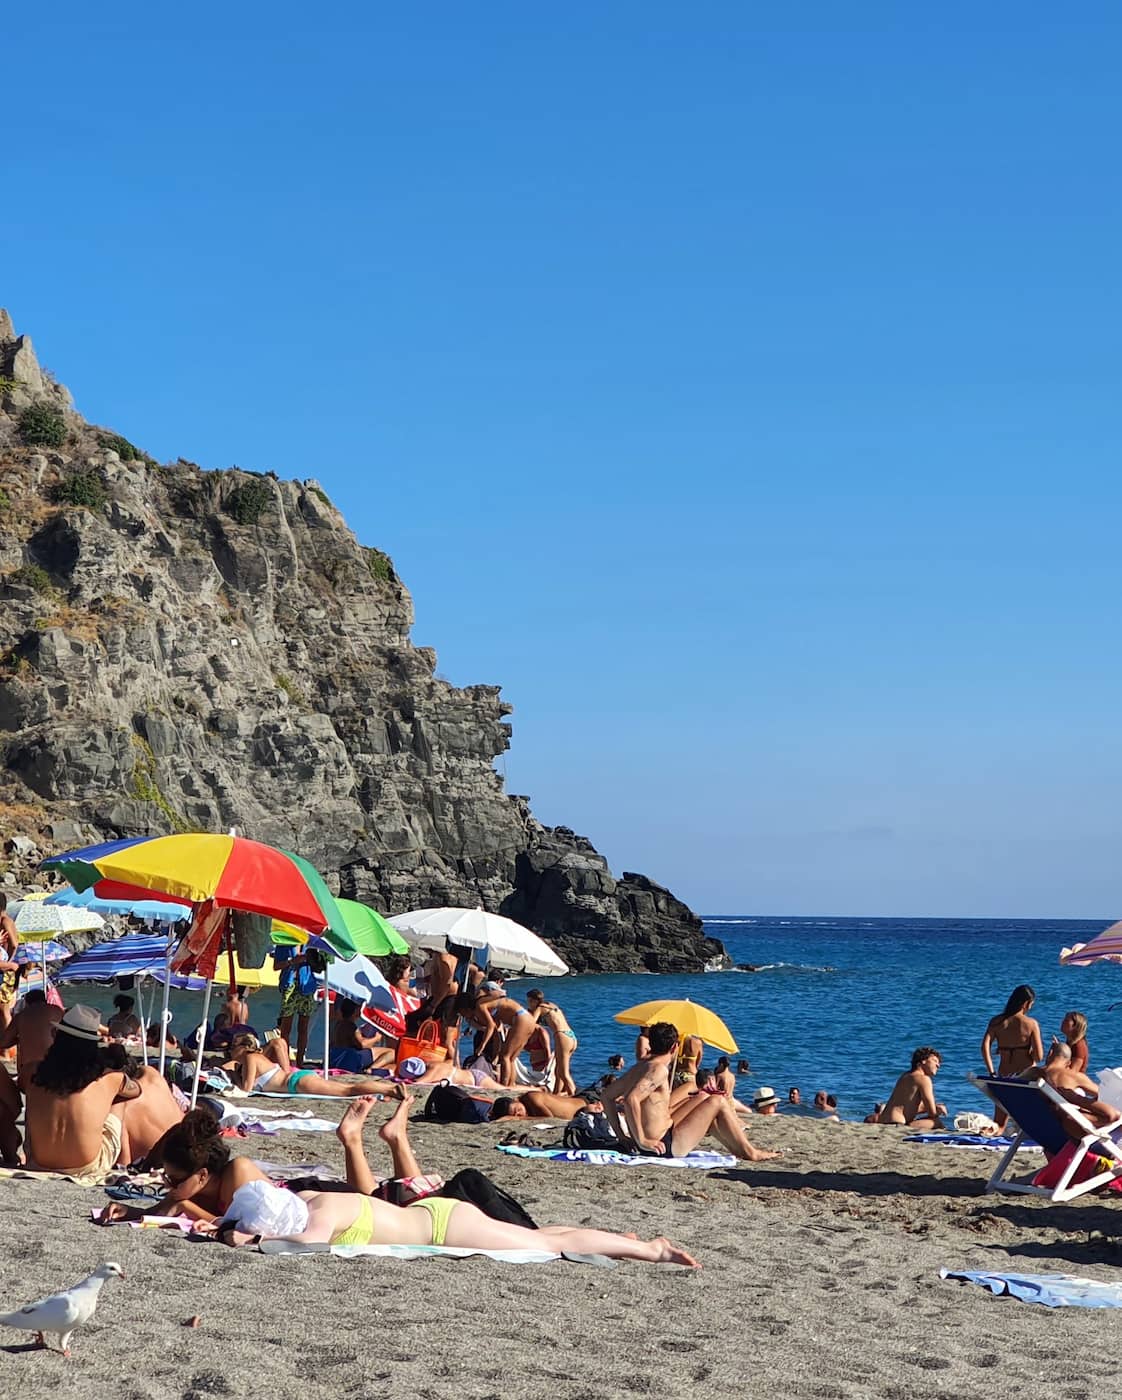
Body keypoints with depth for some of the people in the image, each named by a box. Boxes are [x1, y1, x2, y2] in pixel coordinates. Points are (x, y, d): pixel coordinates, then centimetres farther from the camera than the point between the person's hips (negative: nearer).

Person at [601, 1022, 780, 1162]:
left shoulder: (639, 1067, 8)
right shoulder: (659, 1069, -18)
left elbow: (608, 1094, 12)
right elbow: (631, 1099, -31)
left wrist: (620, 1134, 12)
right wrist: (642, 1141, -25)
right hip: (665, 1145, -9)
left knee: (703, 1098, 24)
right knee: (718, 1101, 0)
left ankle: (736, 1148, 31)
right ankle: (748, 1152, 13)